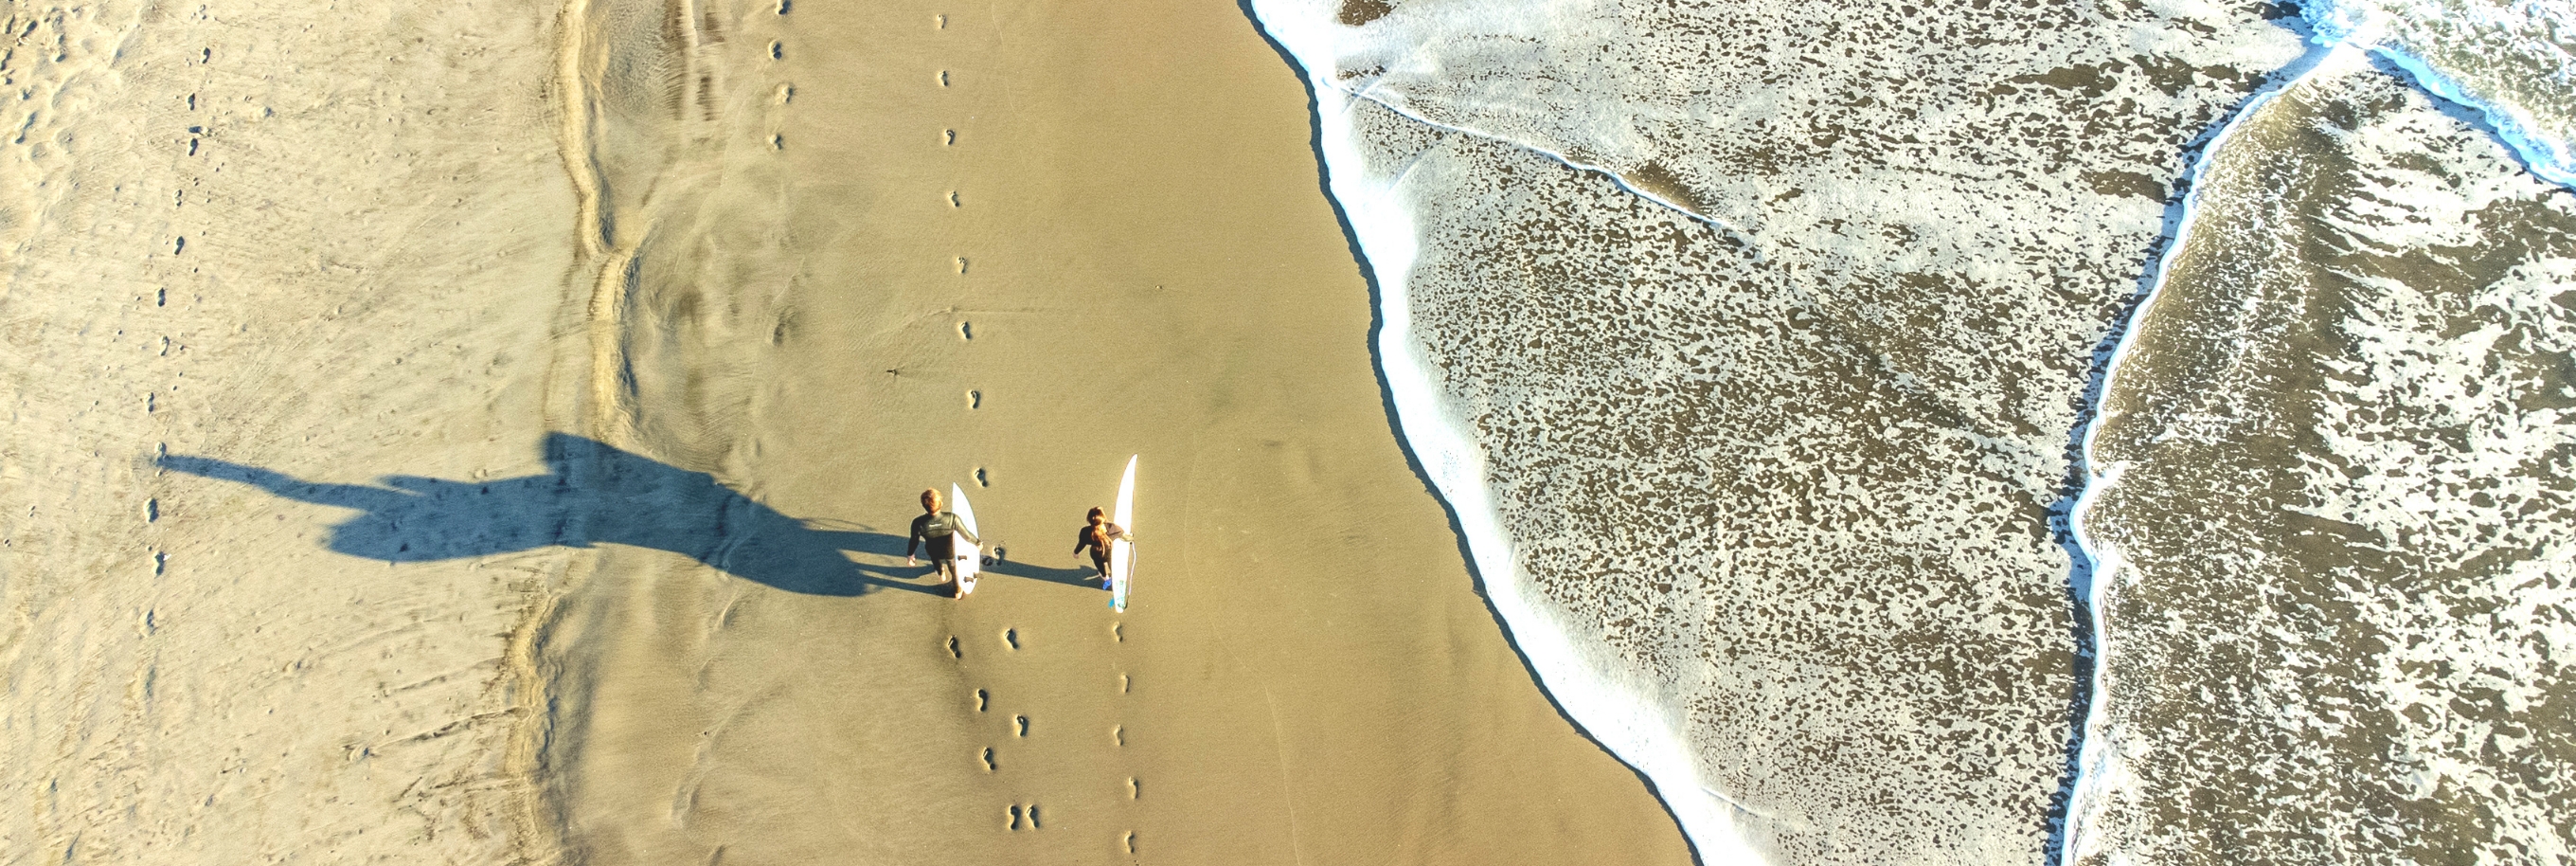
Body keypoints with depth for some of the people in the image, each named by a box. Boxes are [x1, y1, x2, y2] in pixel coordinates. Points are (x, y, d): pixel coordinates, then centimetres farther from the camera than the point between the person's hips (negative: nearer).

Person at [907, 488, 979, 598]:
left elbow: (914, 541, -17)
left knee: (936, 560, 40)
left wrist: (909, 555, 5)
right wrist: (977, 542, 0)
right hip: (950, 552, -1)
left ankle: (941, 572, 73)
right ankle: (957, 590, 60)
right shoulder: (952, 518, -40)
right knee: (953, 568, 33)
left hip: (933, 551, 1)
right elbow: (967, 535, -23)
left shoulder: (918, 523, -38)